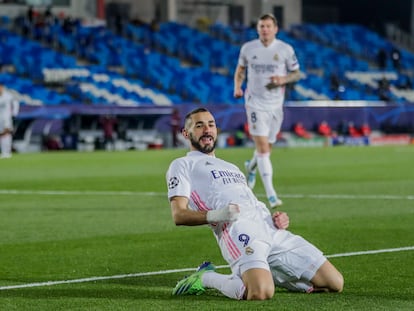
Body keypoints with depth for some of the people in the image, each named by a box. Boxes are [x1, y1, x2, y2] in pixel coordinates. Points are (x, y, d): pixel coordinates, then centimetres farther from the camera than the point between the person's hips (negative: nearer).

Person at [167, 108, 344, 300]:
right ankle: (206, 278, -7)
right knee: (260, 293, -35)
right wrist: (215, 215, -18)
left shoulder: (231, 167, 38)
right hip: (236, 227, -7)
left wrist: (278, 219, 9)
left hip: (273, 229, 7)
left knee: (335, 283, -4)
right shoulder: (183, 165, 16)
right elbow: (179, 215, 0)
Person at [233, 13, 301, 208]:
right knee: (263, 148, -13)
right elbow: (241, 68, 16)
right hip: (255, 104, -2)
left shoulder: (285, 50, -2)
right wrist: (238, 86, -2)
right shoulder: (248, 48, 0)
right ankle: (271, 194, -16)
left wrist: (284, 79, -16)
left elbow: (296, 74, 5)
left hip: (275, 105, 2)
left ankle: (251, 167, 51)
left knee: (266, 148, 14)